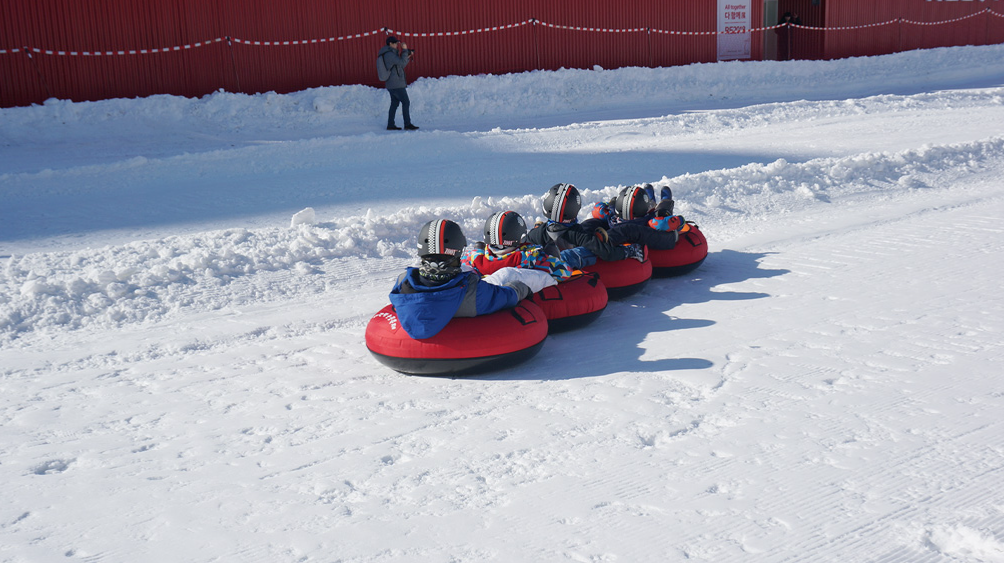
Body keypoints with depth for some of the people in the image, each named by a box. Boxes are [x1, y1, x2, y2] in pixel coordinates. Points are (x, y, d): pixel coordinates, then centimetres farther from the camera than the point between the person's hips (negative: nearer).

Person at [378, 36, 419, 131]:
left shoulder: (390, 54, 18)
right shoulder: (389, 54, -14)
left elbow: (401, 66, 21)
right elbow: (402, 63, -20)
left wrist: (408, 56, 11)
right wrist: (404, 50, -13)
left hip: (391, 85, 10)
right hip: (397, 85, -10)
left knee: (394, 104, 11)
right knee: (406, 102, -8)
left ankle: (390, 125, 12)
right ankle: (407, 124, -9)